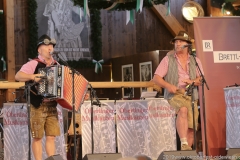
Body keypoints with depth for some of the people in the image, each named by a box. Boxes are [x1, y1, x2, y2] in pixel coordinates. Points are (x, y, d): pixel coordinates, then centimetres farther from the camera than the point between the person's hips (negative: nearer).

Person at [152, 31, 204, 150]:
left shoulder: (195, 61, 16)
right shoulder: (168, 59, 9)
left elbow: (202, 79, 7)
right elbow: (156, 78, 3)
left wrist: (192, 81, -15)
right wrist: (168, 86, -16)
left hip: (191, 96, 4)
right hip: (174, 94, -4)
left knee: (191, 129, -6)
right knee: (183, 110, -35)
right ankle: (184, 144, -41)